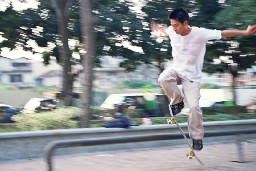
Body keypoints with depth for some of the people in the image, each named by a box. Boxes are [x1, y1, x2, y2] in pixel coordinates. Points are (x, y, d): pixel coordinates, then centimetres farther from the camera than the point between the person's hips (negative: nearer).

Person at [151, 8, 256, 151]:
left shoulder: (200, 34, -21)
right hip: (176, 70, 3)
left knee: (194, 106, -13)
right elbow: (164, 30, 17)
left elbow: (223, 33, -17)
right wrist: (159, 29, 38)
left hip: (192, 76, -3)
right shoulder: (172, 31, -10)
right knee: (163, 79, -31)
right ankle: (177, 102, -3)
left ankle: (197, 137, 9)